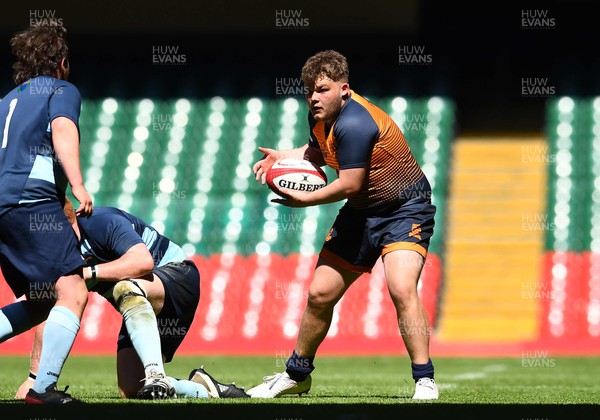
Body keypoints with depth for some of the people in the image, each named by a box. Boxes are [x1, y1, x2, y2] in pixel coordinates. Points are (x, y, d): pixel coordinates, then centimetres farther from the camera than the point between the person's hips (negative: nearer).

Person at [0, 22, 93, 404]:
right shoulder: (62, 90, 8)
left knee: (40, 302, 16)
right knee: (73, 293, -14)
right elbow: (63, 131, -12)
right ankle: (44, 387, -27)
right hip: (34, 202, -8)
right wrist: (78, 186, -23)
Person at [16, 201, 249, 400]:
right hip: (143, 310, 8)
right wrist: (35, 377, -7)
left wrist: (89, 272, -37)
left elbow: (143, 261, -38)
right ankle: (203, 389, 11)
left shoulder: (101, 222, -23)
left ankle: (157, 378, -44)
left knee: (125, 288, -41)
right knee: (129, 393, -7)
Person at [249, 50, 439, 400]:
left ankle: (425, 380, -21)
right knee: (320, 292, 9)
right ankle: (296, 374, 28)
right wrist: (283, 157, 5)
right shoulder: (321, 116, 0)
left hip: (406, 210, -9)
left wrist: (304, 200, -14)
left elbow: (349, 184, -27)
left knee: (401, 288, -29)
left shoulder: (354, 123, -28)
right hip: (362, 212, 9)